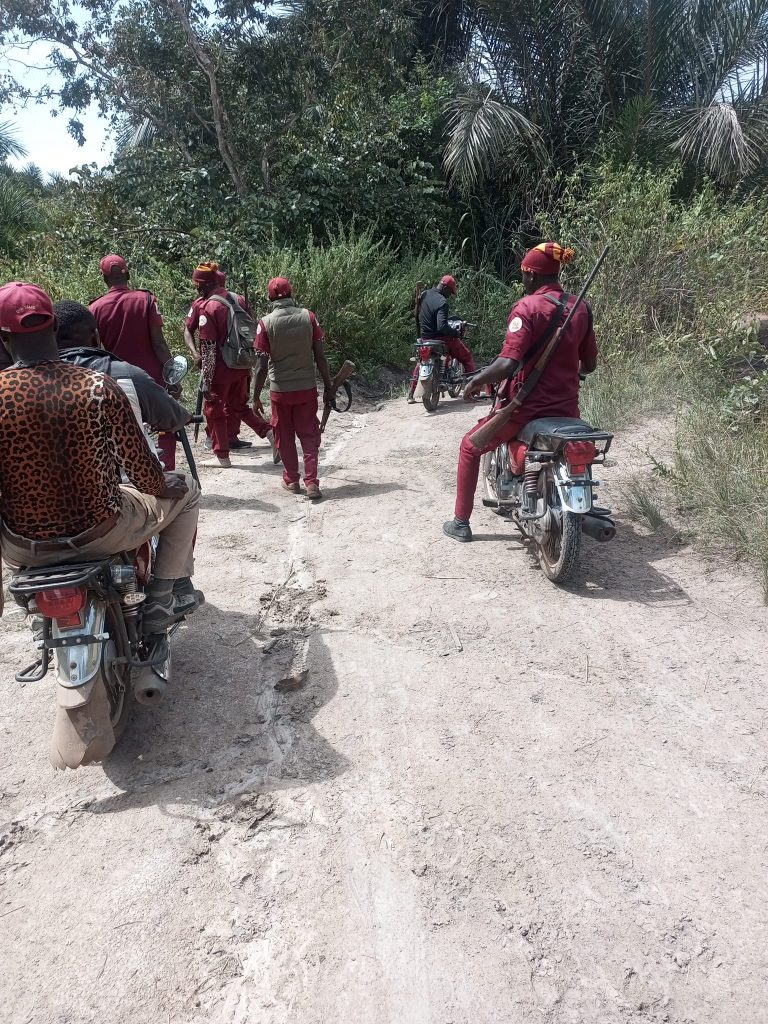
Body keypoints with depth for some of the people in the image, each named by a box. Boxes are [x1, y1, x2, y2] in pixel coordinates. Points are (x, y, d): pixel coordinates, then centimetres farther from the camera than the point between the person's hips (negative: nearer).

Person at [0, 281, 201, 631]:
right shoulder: (99, 386, -18)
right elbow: (144, 475, -14)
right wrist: (166, 486, 10)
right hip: (99, 534, -2)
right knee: (185, 491, 21)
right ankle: (161, 599, 19)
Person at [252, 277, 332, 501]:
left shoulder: (266, 323, -9)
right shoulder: (308, 317, -5)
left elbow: (262, 365, -9)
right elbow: (320, 357, -4)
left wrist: (256, 396, -1)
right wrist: (328, 386, 5)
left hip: (280, 390, -1)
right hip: (307, 388, 1)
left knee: (285, 437, 15)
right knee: (309, 435, 8)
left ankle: (291, 480, 24)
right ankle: (311, 482, -1)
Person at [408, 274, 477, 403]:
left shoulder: (425, 294, 4)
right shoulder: (442, 302, -21)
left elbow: (418, 313, 18)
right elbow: (442, 326, -32)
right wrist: (457, 333, -20)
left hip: (424, 338, 7)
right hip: (440, 338, -7)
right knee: (467, 357, 7)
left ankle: (411, 395, 29)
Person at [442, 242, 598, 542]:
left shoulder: (527, 307, -14)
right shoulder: (581, 308, 5)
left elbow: (507, 364, -25)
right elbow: (589, 364, 13)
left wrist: (475, 381, -8)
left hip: (526, 406, -5)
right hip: (566, 407, 6)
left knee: (470, 448, 17)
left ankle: (461, 522, 21)